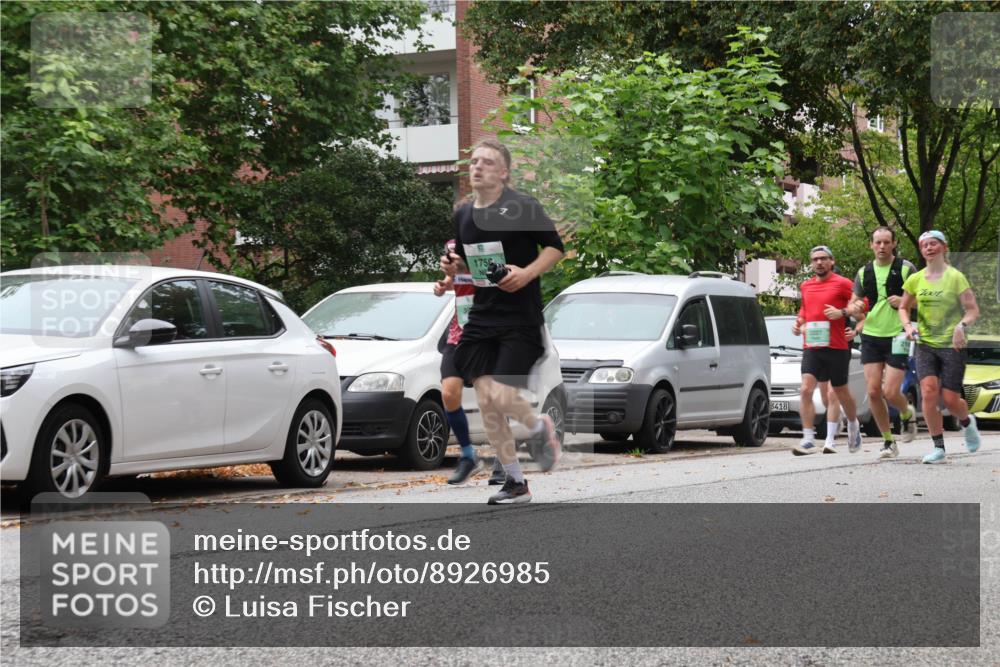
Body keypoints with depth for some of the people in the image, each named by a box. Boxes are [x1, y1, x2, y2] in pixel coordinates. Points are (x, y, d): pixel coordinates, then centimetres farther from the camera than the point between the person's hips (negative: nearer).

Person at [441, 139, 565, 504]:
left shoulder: (522, 207, -8)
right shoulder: (463, 215, 10)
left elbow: (555, 247, -4)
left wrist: (528, 272, -20)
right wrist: (453, 266, 2)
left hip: (520, 319, -6)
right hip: (481, 319, 6)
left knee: (502, 397, -14)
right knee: (485, 400, -1)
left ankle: (541, 427, 21)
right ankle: (515, 483, 10)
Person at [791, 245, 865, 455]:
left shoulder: (842, 284, -2)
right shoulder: (805, 286, 14)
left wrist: (842, 313, -20)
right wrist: (798, 323, 12)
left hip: (836, 347, -3)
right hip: (811, 347, 4)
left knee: (841, 392, 10)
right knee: (806, 389, -14)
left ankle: (853, 424, 40)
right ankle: (808, 440, -17)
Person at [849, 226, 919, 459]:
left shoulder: (906, 269, -1)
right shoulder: (863, 272, 9)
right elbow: (854, 304, 17)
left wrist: (905, 301, -16)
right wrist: (856, 307, -7)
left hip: (897, 337, -4)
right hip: (871, 336, 4)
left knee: (891, 392, -11)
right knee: (873, 392, -3)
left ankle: (907, 414, 24)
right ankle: (888, 441, 10)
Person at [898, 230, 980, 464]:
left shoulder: (955, 277, -7)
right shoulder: (915, 280, 4)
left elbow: (973, 310, -7)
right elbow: (903, 308, 17)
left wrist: (962, 325, -26)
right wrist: (908, 326, -3)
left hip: (952, 345, -3)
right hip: (925, 345, 3)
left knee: (950, 398, -3)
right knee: (929, 392, -15)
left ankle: (967, 422, 34)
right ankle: (938, 447, -5)